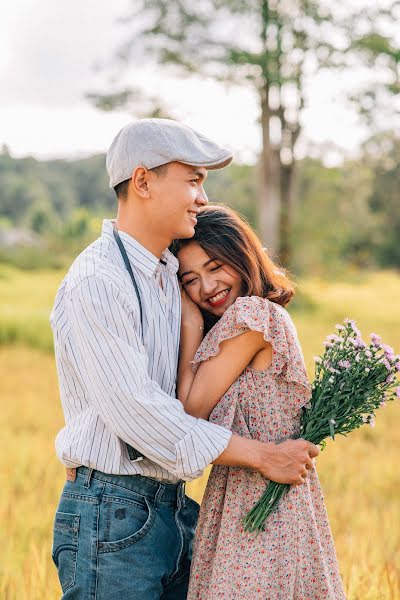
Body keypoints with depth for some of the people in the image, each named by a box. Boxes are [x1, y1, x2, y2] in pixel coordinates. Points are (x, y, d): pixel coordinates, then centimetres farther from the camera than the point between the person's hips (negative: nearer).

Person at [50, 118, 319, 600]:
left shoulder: (170, 274, 13)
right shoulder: (96, 281, -15)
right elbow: (134, 408, -22)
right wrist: (261, 455, -17)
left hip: (173, 509, 8)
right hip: (111, 517, -8)